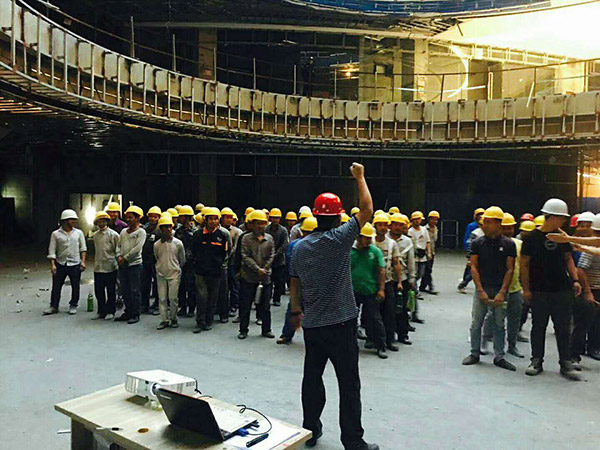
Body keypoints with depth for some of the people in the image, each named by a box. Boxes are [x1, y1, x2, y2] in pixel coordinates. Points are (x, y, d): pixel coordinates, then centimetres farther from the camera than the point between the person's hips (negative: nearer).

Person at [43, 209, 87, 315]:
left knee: (75, 286, 5)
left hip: (75, 265, 1)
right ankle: (53, 306, 16)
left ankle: (73, 306, 19)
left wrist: (83, 261, -1)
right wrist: (52, 264, -7)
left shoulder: (79, 233, 7)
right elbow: (52, 250, 1)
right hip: (60, 265, -1)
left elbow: (83, 248, 8)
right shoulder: (56, 234, 2)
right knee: (56, 286, 4)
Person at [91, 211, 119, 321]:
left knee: (111, 291, 4)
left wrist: (117, 261, -7)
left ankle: (110, 312, 14)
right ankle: (101, 311, 20)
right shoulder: (95, 235, 12)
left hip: (110, 267, -5)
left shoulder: (113, 234, -5)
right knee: (98, 291, 9)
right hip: (98, 267, 5)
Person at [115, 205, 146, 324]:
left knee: (135, 291, -2)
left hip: (134, 264, -6)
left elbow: (137, 249, -13)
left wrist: (125, 258, -11)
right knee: (125, 291, 12)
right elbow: (119, 246, 15)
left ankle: (135, 315, 6)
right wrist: (119, 256, -3)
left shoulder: (141, 232, -5)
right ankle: (128, 312, 22)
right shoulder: (123, 231, 15)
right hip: (122, 265, 6)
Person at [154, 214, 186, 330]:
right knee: (162, 298, 3)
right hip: (161, 274, 2)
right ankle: (164, 320, 12)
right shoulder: (157, 244, 1)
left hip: (174, 274, -2)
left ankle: (173, 319, 13)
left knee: (173, 298, -2)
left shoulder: (178, 243, -4)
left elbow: (182, 260, 7)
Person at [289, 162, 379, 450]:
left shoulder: (301, 246, 4)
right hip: (340, 323, -5)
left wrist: (296, 310, 22)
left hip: (311, 324, 6)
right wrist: (360, 177, 5)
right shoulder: (339, 239, -12)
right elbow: (366, 210, -6)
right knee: (349, 383, 3)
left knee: (312, 376, 17)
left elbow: (294, 282, 10)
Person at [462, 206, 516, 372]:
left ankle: (499, 357, 19)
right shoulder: (477, 243, 0)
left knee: (499, 324, 8)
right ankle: (475, 354, 18)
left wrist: (502, 292, -9)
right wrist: (480, 290, -8)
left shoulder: (508, 244, -1)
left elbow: (510, 269, -2)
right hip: (482, 289, 1)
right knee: (476, 323, 4)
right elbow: (474, 267, -1)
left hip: (500, 291, 0)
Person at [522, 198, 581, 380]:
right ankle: (537, 361, 19)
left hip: (563, 290, 3)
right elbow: (525, 264, -4)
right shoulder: (532, 237, -5)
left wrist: (575, 280, 1)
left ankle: (566, 363, 14)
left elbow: (568, 258, 14)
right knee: (539, 327, 7)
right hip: (539, 291, -3)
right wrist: (526, 289, -7)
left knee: (563, 328, 5)